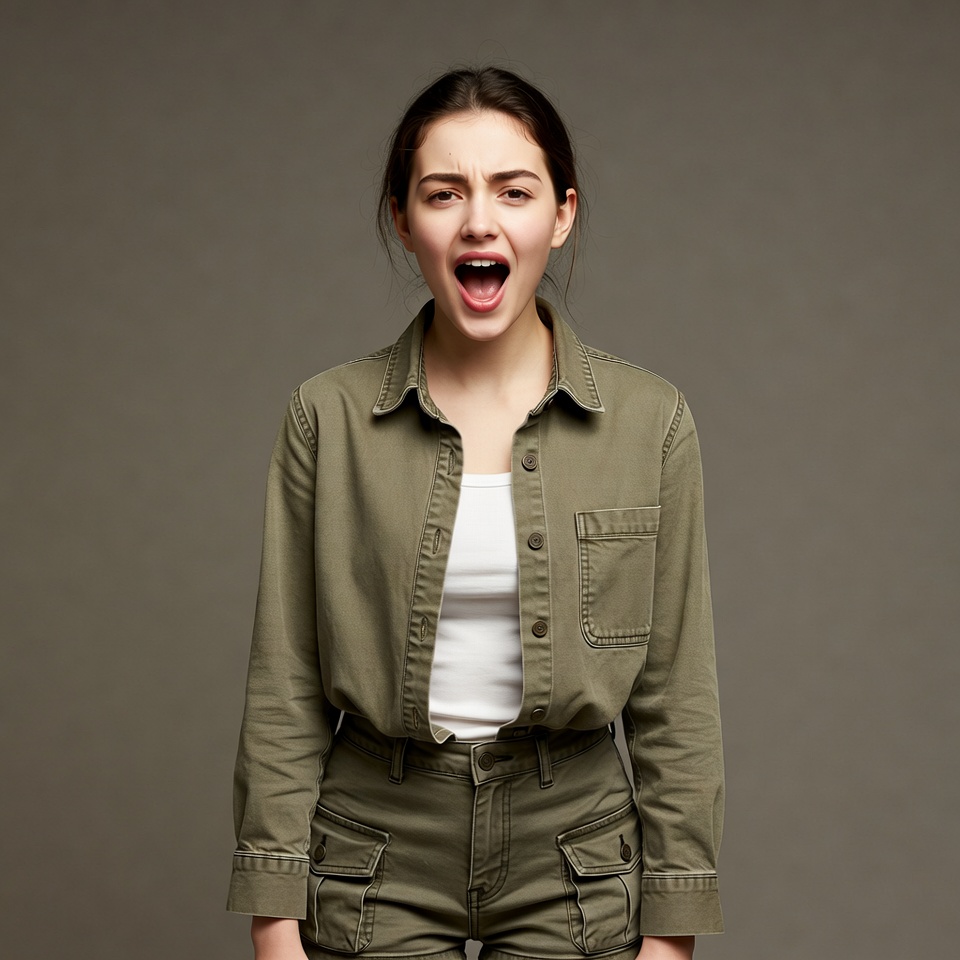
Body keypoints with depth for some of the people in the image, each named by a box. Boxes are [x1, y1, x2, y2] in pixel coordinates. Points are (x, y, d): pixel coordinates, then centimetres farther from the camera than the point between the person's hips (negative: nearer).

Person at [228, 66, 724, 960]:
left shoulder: (648, 420, -3)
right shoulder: (328, 417, -3)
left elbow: (673, 699, 0)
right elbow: (285, 691, -1)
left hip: (572, 858, 0)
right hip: (376, 863, 0)